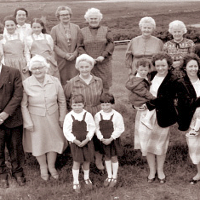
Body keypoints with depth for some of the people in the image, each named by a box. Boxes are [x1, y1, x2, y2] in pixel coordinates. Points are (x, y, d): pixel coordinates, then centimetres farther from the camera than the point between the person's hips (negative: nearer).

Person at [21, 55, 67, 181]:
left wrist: (62, 118, 2)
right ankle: (43, 167, 40)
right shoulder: (26, 84, -15)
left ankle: (51, 166, 39)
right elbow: (23, 105, -8)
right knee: (38, 143, 12)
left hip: (53, 118, 2)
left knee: (53, 141, 14)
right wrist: (28, 122, -8)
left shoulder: (55, 81, -10)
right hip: (36, 119, -1)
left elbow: (62, 101, 1)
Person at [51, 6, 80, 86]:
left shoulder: (76, 28, 9)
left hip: (74, 60, 1)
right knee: (63, 82, 1)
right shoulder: (55, 29, 4)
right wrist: (64, 55, -10)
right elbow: (53, 45, -1)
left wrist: (75, 54, -8)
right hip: (61, 60, -1)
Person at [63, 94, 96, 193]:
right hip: (75, 142, -1)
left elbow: (92, 128, -3)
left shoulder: (87, 115, -8)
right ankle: (75, 182, 19)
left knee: (87, 161, 13)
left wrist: (86, 140, -12)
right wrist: (75, 140, -14)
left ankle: (86, 178, 38)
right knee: (76, 162, 3)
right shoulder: (69, 116, -10)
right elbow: (66, 131, -8)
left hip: (87, 141, 1)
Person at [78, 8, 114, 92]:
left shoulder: (106, 30, 10)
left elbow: (111, 44, 1)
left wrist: (103, 56, -11)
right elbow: (80, 47, 5)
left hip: (103, 63, 0)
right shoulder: (83, 32, 11)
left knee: (104, 85, -1)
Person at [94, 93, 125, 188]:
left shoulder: (117, 115, -16)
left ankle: (114, 177, 24)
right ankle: (109, 176, 32)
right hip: (103, 140, 3)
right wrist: (102, 138, -14)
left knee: (114, 158, 8)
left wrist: (110, 139, -17)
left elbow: (120, 129, -14)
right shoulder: (98, 115, -6)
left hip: (114, 140, -3)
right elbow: (97, 128, -2)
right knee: (106, 157, 15)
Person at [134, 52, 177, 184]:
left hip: (161, 116, -4)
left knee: (160, 143, 11)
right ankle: (152, 171, 27)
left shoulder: (172, 81, -11)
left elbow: (165, 100, -19)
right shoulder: (151, 76, 7)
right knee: (147, 143, 8)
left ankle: (160, 171, 31)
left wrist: (148, 104, -20)